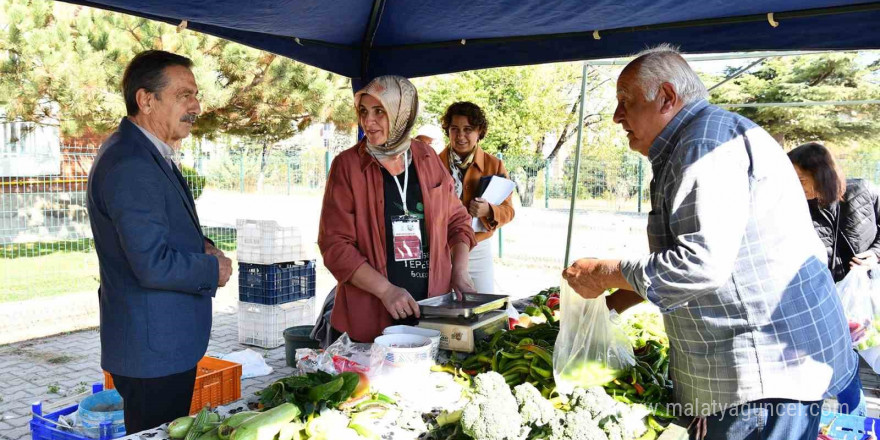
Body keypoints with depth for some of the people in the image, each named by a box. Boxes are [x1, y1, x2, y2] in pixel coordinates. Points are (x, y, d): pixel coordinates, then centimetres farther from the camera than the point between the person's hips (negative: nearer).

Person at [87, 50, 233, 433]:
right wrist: (214, 269, -11)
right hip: (154, 349, -10)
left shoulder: (144, 152, 11)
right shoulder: (130, 166, -23)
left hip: (167, 343, 10)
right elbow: (153, 265, -28)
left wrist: (201, 246, 4)